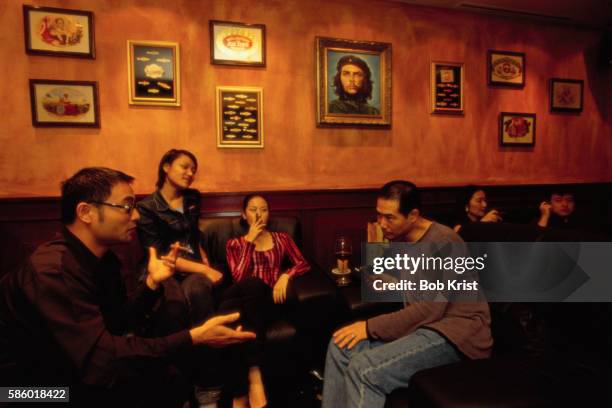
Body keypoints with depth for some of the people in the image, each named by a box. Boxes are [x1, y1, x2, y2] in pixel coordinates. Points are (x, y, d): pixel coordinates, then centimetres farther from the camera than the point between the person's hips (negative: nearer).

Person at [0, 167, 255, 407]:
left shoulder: (103, 258, -1)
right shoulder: (53, 270, -29)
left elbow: (117, 323, 6)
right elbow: (100, 360, -34)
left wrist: (152, 282, -8)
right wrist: (194, 337, -34)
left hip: (79, 371, 8)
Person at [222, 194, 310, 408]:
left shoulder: (282, 238, 20)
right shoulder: (234, 244, 17)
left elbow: (303, 264, 6)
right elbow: (239, 278, 0)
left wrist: (285, 276, -14)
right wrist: (249, 241, -4)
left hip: (267, 301, 0)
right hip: (242, 299, 0)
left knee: (254, 285, -37)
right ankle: (254, 376, -32)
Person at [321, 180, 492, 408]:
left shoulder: (442, 242, -19)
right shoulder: (398, 238, 6)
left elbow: (429, 309, -22)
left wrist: (370, 327, -19)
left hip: (456, 331, -8)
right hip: (422, 322, 8)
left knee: (365, 369, -26)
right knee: (342, 345, -5)